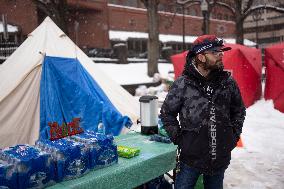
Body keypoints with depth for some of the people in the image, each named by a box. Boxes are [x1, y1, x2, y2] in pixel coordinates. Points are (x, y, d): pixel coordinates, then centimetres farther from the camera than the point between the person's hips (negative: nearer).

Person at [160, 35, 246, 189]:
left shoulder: (228, 82, -1)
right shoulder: (183, 84, -12)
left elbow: (239, 111, 15)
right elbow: (167, 113, 0)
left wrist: (234, 136, 9)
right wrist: (178, 138, -3)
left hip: (221, 157, 4)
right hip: (191, 156, -3)